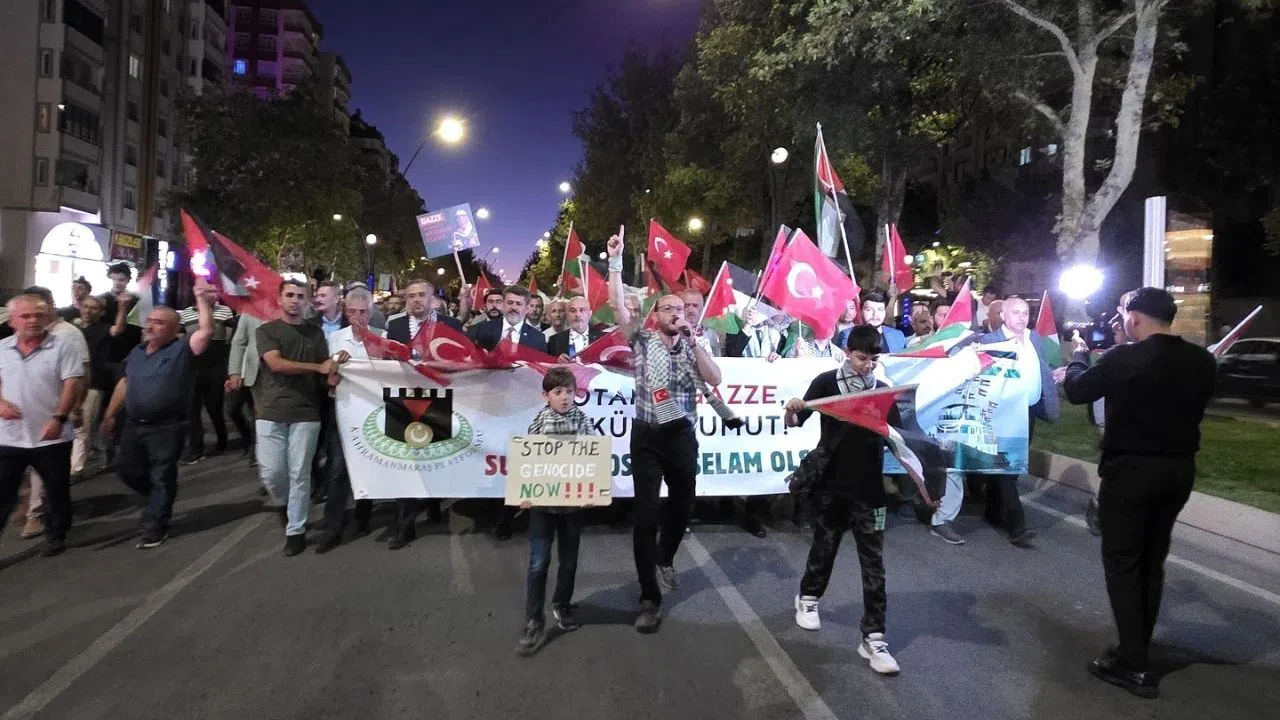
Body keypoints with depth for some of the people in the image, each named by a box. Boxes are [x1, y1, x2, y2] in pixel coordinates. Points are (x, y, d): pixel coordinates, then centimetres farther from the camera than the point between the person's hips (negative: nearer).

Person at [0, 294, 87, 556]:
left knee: (56, 490, 10)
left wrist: (58, 418, -20)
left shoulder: (63, 346, -8)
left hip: (51, 436, -3)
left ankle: (56, 536, 27)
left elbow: (72, 385, -12)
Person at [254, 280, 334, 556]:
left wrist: (333, 374, -16)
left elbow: (325, 371, 8)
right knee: (271, 472, -1)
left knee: (299, 473, 1)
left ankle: (296, 530, 11)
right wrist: (318, 368, -17)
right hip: (272, 411, -1)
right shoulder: (266, 330, 3)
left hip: (306, 412, 1)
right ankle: (285, 505, 31)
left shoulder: (315, 332, 11)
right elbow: (276, 364, -12)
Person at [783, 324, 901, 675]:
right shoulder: (827, 382, -7)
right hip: (831, 484, -1)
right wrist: (792, 412, -28)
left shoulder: (884, 390, -1)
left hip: (869, 488, 1)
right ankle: (808, 597, 44)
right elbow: (795, 423, -6)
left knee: (873, 564, 3)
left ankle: (873, 638, 11)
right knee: (824, 546, 17)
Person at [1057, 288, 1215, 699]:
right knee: (1153, 561, 17)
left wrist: (1079, 356, 15)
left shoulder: (1125, 358, -17)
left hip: (1131, 470, -6)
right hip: (1179, 469, 6)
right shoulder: (1202, 361, 1)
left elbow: (1077, 391, -4)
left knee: (1122, 562, 2)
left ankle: (1134, 666, 2)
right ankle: (1138, 650, 27)